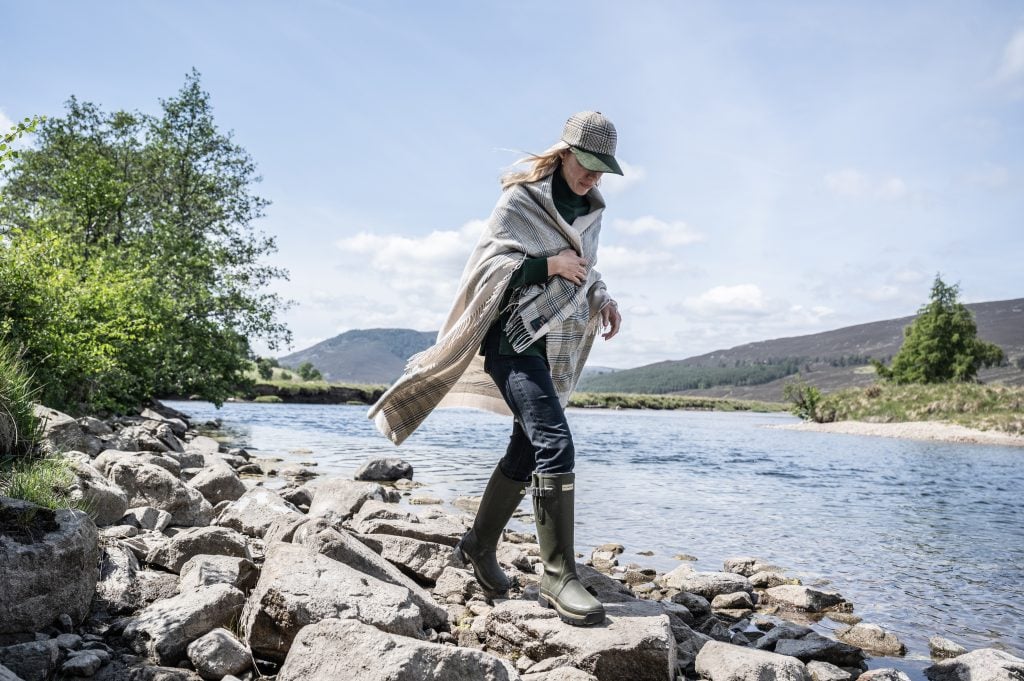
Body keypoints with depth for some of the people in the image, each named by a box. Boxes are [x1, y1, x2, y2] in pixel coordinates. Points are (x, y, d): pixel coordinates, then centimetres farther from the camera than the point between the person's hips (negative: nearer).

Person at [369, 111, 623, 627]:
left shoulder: (591, 211, 16)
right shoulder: (521, 199, -5)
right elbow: (486, 262, -9)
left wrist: (601, 298, 7)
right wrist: (547, 265, -18)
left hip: (556, 348, 8)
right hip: (515, 336, -8)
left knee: (526, 453, 10)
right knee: (555, 444, -21)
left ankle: (480, 546, 27)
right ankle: (558, 576, -17)